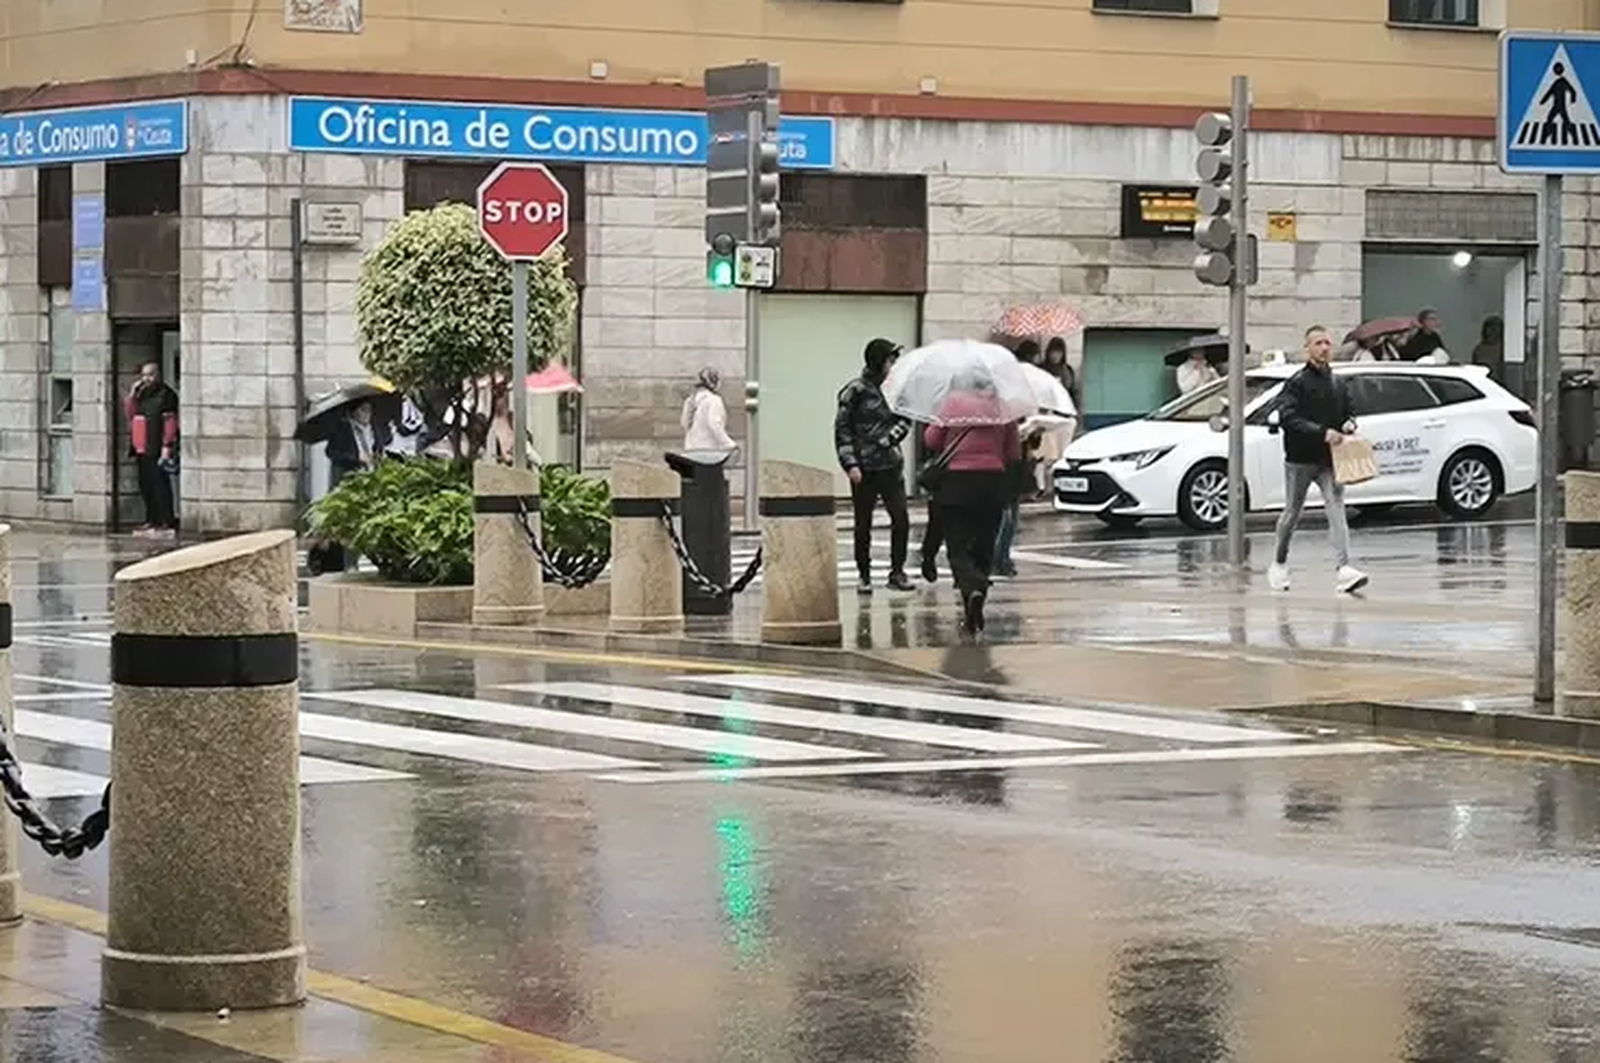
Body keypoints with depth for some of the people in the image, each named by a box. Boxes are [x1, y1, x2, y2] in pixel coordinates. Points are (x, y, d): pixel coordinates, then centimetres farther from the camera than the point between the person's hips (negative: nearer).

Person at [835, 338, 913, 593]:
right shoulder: (856, 391, -5)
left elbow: (905, 419, 11)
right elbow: (842, 429, -5)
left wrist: (890, 437, -10)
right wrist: (850, 464, -12)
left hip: (891, 465, 3)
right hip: (864, 468, -3)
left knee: (901, 519, -6)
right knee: (863, 524, 4)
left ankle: (897, 572, 5)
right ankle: (864, 575, 15)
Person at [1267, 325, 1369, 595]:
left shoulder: (1338, 384, 10)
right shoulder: (1297, 383, -6)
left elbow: (1348, 412, 22)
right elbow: (1288, 418, -17)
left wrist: (1349, 424, -3)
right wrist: (1322, 432, -25)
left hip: (1329, 461, 3)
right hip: (1300, 460, -3)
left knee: (1336, 512, -12)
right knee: (1292, 514, 10)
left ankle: (1343, 569, -21)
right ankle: (1279, 563, 31)